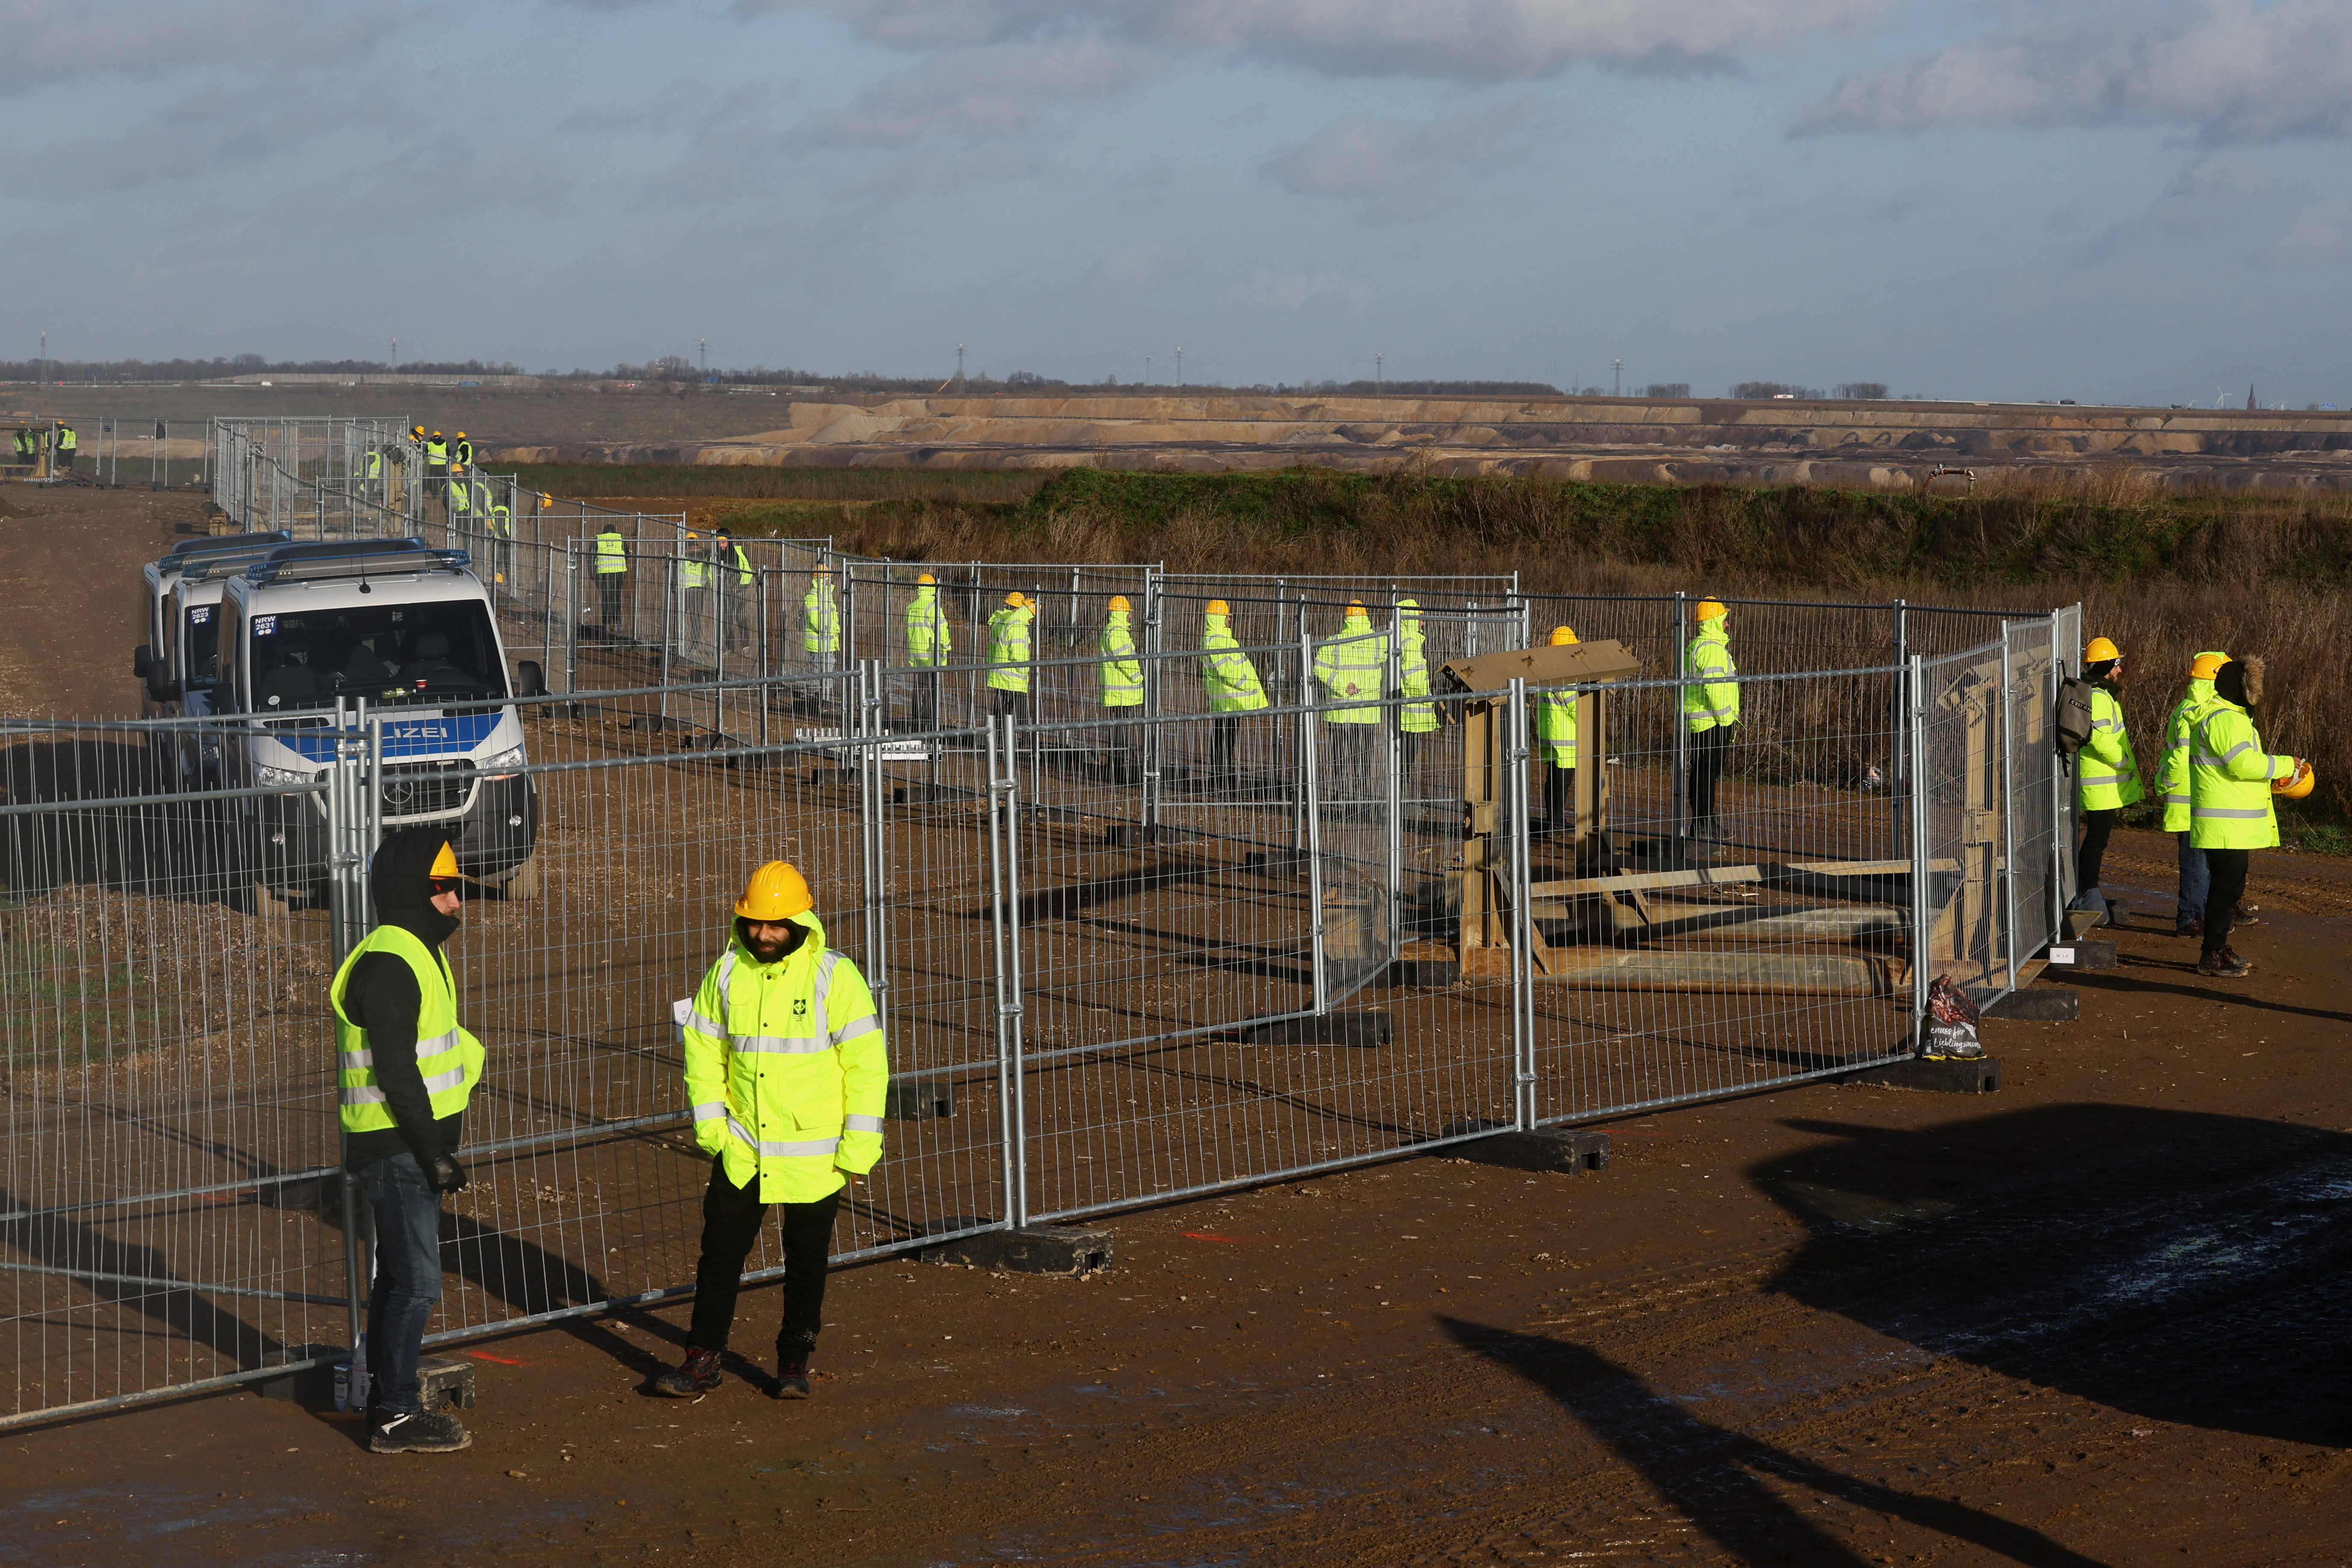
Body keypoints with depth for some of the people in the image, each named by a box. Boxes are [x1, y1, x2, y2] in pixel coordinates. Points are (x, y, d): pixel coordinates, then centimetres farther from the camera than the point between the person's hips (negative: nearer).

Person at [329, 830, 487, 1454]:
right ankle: (396, 1418, -1)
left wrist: (439, 1145, 21)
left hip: (410, 1145, 10)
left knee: (398, 1277, 17)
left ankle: (387, 1400, 27)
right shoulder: (388, 964, -19)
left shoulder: (420, 954, 14)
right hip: (396, 1148, -10)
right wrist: (434, 1154, -21)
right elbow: (395, 1073, -23)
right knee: (417, 1281, -7)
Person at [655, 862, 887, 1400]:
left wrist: (859, 1145, -10)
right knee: (721, 1250, 4)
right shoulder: (726, 974, -1)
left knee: (806, 1257, 9)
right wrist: (709, 1122, 1)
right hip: (741, 1148, 2)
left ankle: (795, 1360, 23)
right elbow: (703, 1049, 9)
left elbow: (866, 1062, -8)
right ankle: (703, 1359, 15)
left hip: (814, 1152, -2)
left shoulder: (834, 977, -11)